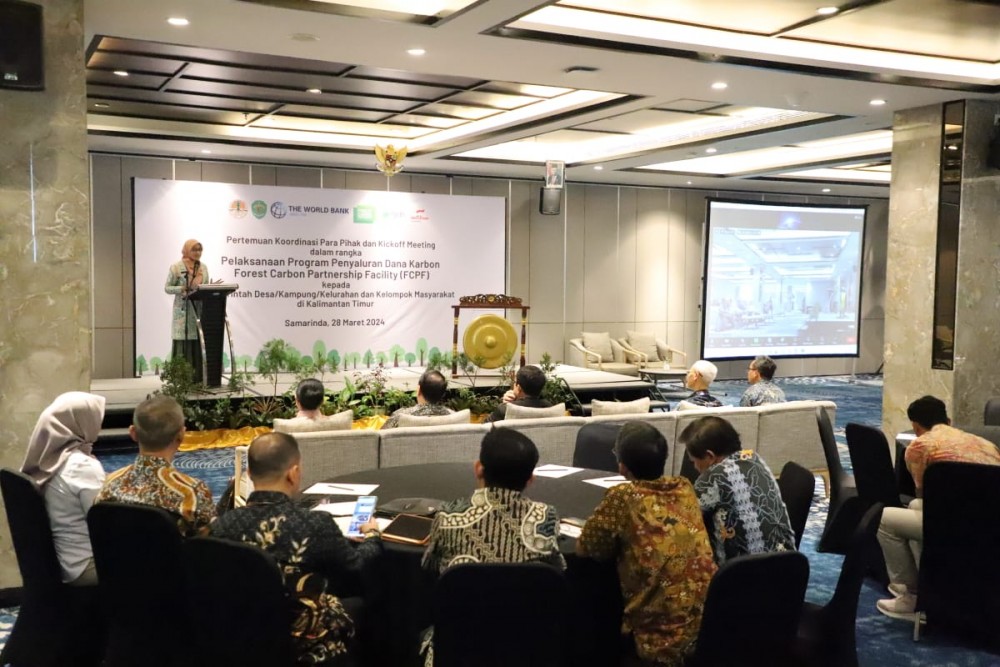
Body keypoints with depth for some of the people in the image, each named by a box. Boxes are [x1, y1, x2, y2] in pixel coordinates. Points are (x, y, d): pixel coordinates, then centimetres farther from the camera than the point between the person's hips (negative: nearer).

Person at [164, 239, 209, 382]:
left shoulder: (203, 268, 12)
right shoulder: (176, 267, -2)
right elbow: (167, 288, -1)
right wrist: (183, 289, -17)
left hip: (200, 311, 4)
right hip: (183, 312, -4)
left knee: (200, 346, 0)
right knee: (183, 346, -6)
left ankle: (198, 379, 4)